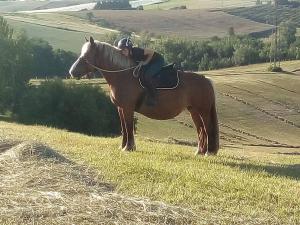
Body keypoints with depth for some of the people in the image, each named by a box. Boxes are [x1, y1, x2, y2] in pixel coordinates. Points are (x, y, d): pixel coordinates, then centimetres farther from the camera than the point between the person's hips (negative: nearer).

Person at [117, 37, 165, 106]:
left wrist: (145, 62, -21)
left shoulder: (136, 51, -32)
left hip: (158, 61, -9)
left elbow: (151, 52, -25)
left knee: (147, 76, -27)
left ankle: (153, 98, -19)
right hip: (150, 63, 9)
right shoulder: (129, 55, -8)